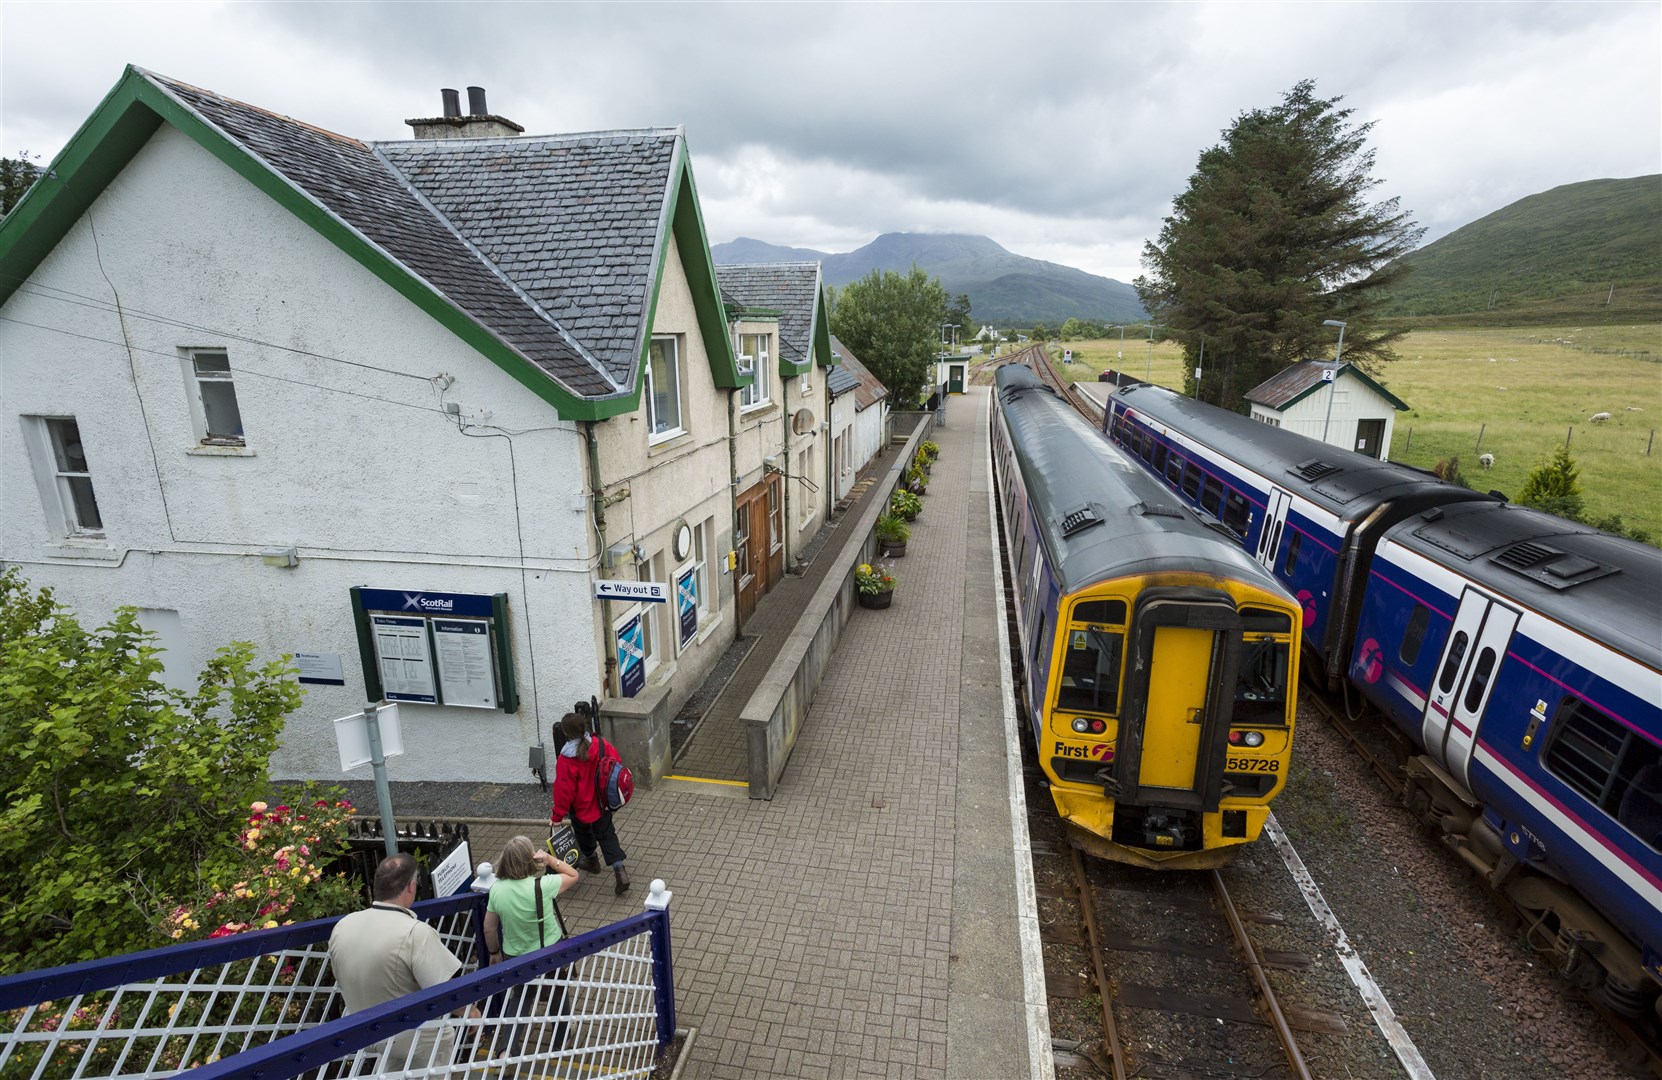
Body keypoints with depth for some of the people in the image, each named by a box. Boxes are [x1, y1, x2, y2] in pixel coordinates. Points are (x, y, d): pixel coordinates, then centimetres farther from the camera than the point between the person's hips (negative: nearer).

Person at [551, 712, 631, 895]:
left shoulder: (566, 759, -28)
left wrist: (558, 816, -7)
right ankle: (620, 870, 3)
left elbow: (564, 790, -21)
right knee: (606, 834, 13)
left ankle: (591, 860, 48)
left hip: (582, 807, -3)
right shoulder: (601, 744, -16)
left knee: (584, 833, 25)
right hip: (602, 803, 4)